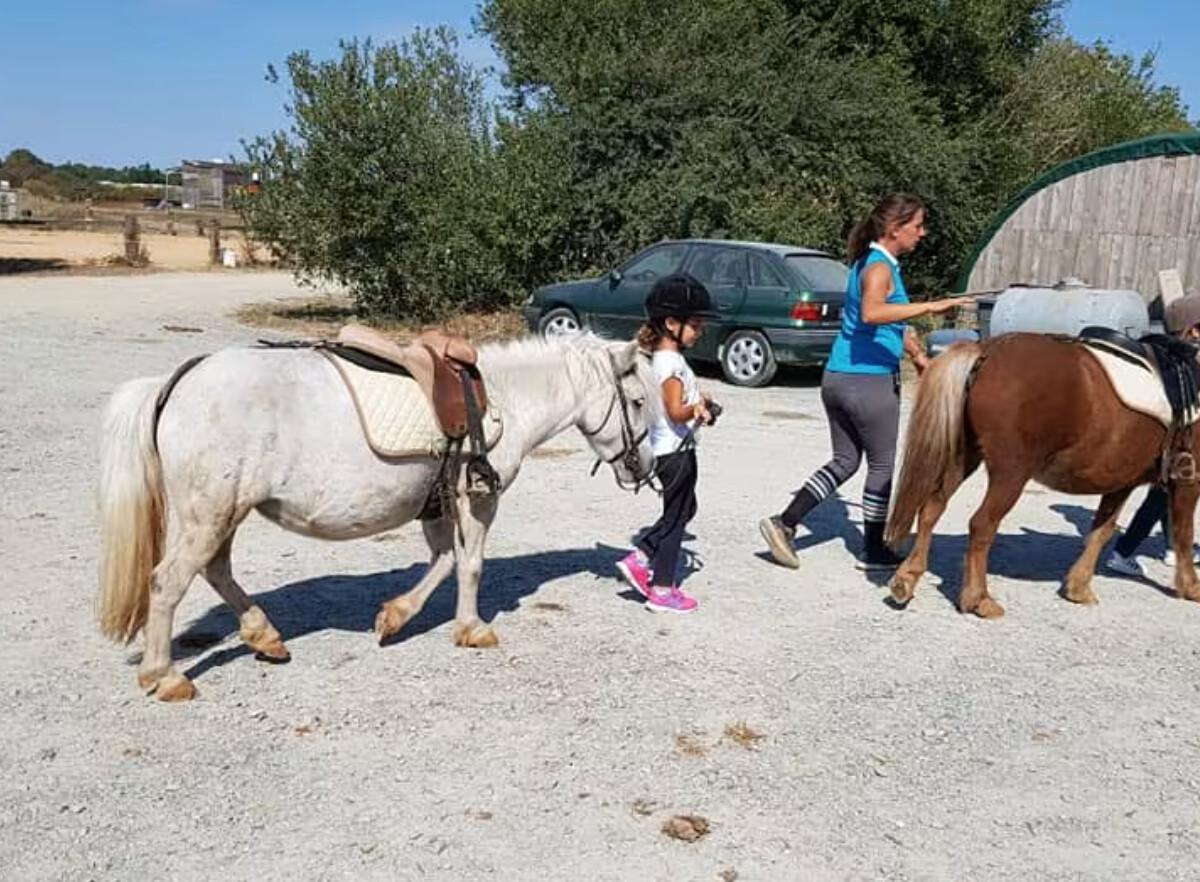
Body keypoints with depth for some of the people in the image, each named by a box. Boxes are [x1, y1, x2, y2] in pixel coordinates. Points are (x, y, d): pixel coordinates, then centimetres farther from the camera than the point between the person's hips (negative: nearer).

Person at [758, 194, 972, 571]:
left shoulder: (872, 263, 15)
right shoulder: (880, 268, -15)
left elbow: (894, 322, 28)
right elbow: (872, 313, -37)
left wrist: (919, 356, 36)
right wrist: (929, 306, -39)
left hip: (837, 378, 9)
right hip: (870, 382, -9)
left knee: (844, 462, 16)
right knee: (882, 466, 8)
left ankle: (784, 523, 6)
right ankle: (874, 551, 20)